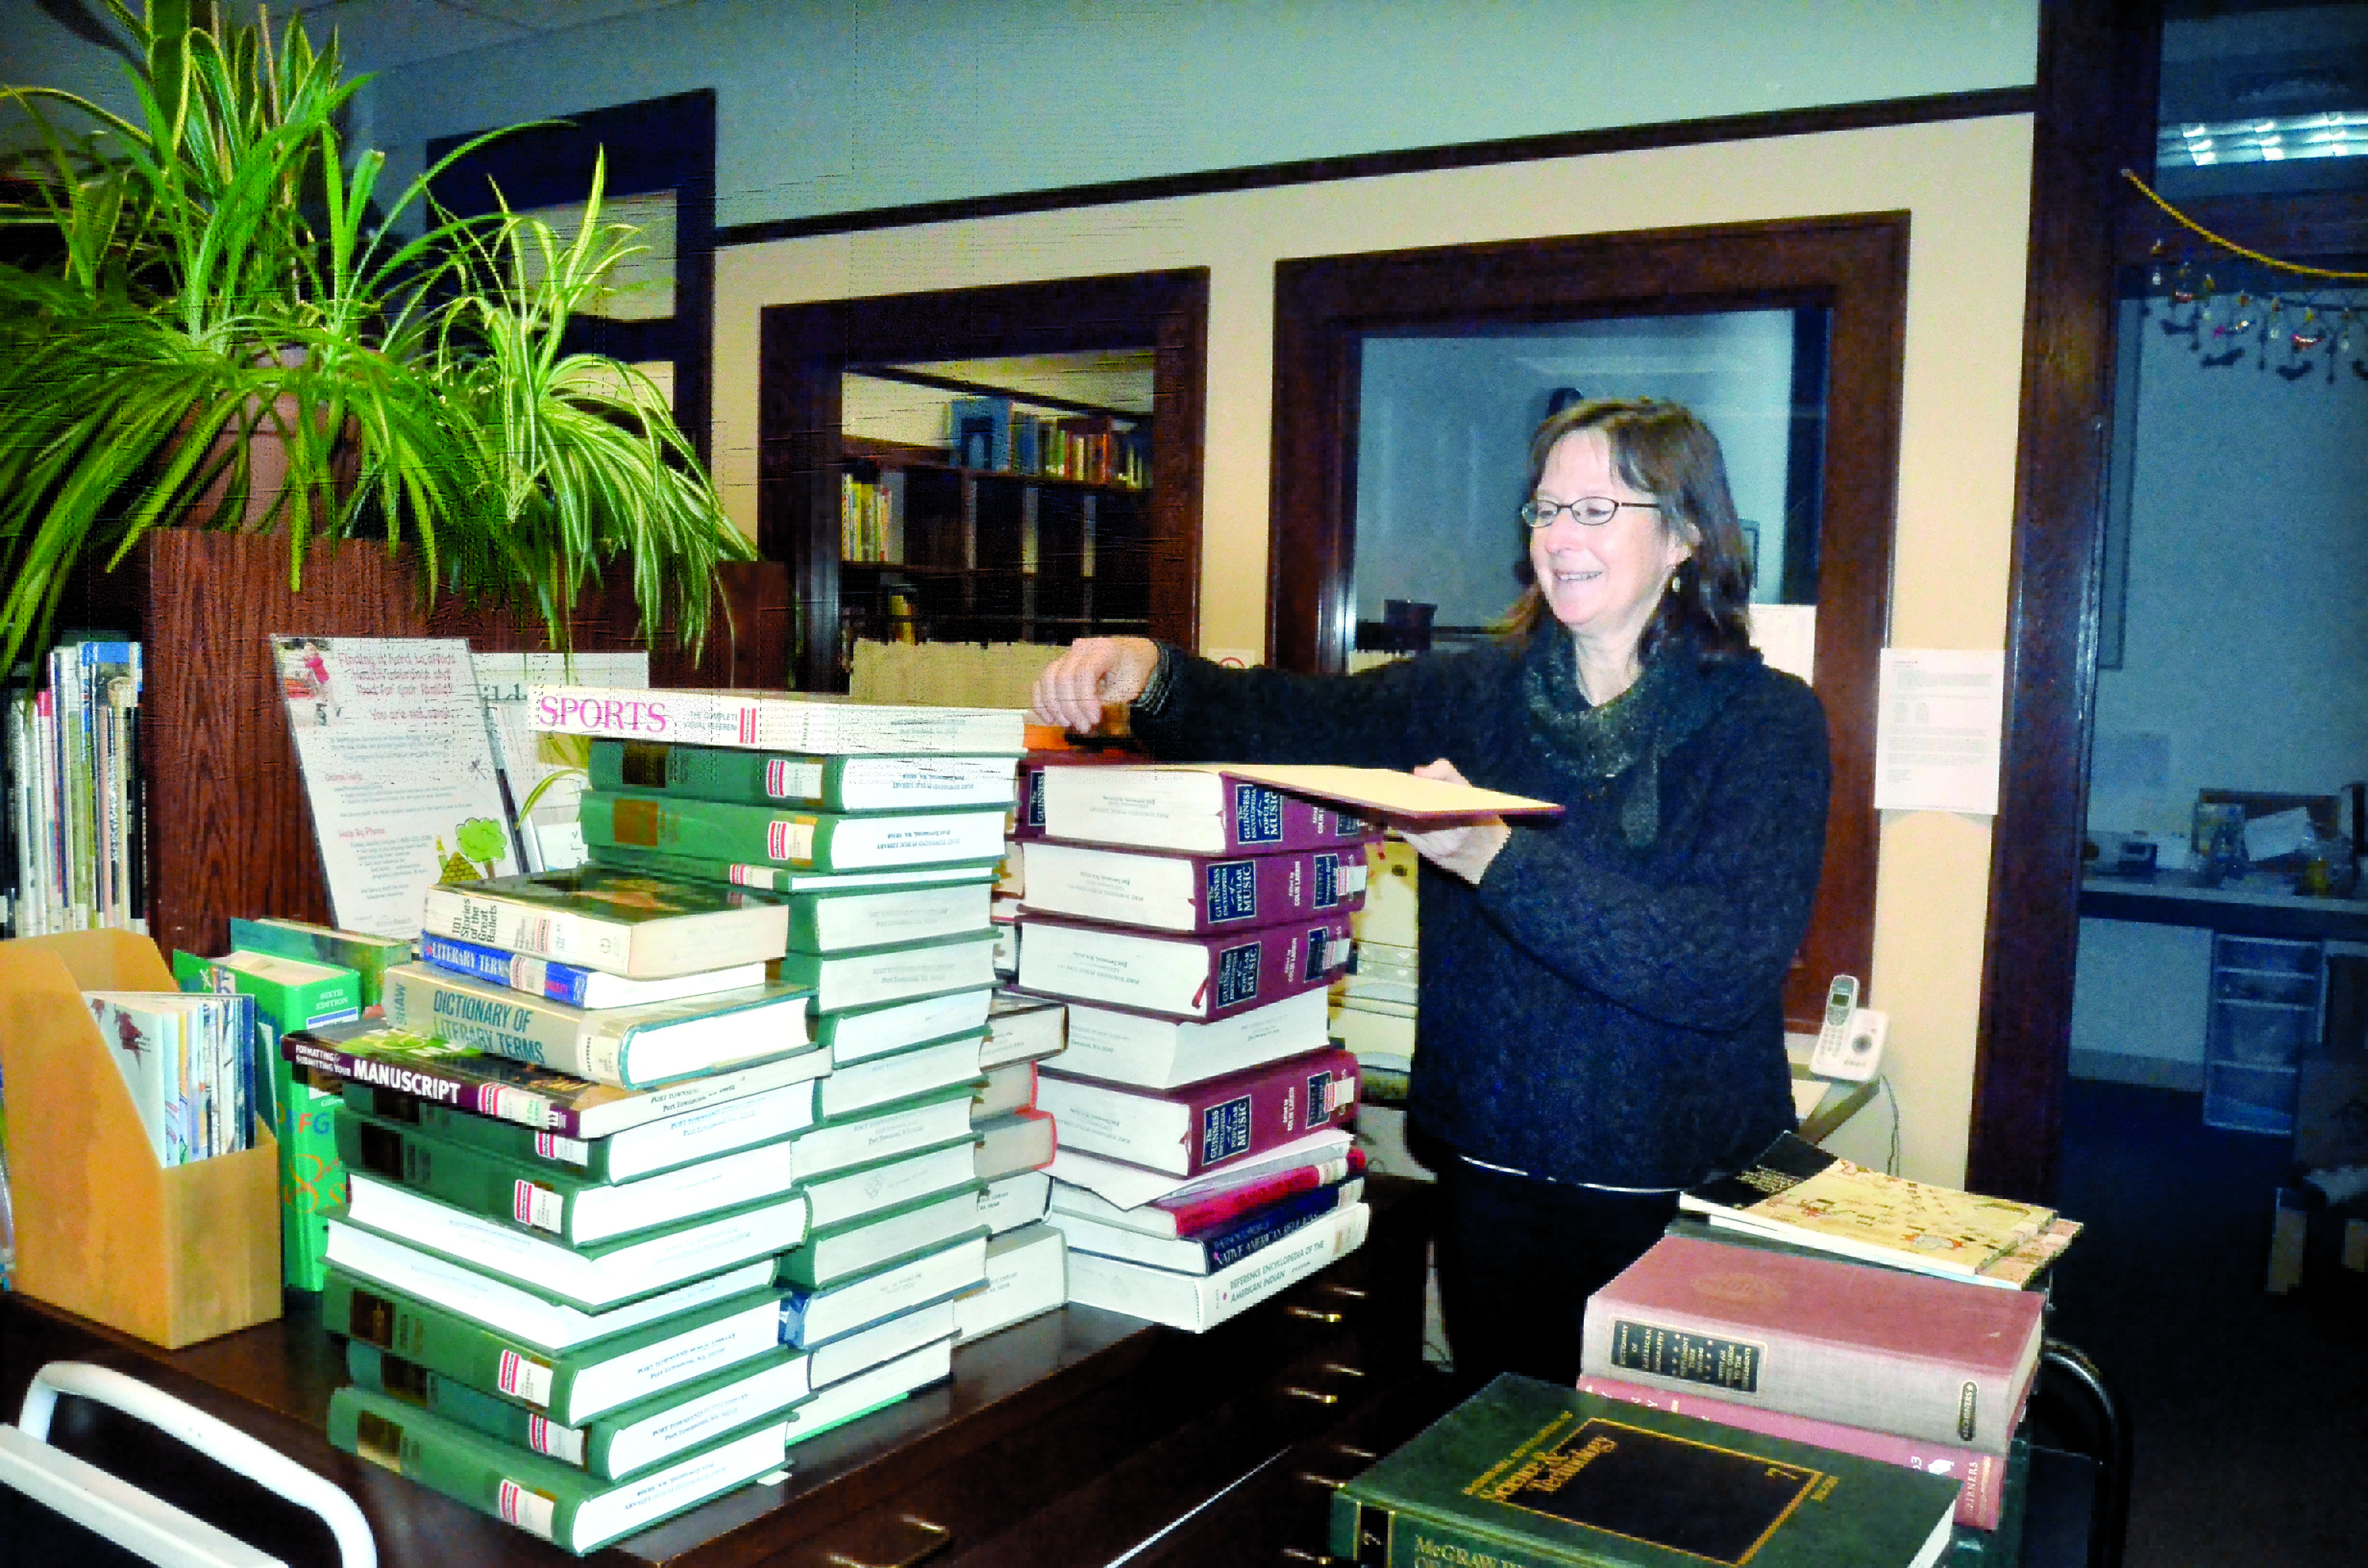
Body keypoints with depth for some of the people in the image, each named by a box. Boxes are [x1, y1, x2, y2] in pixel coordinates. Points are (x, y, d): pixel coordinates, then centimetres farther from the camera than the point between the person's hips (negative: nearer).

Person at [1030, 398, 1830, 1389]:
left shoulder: (1767, 721, -8)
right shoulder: (1480, 693, 5)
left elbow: (1728, 962, -21)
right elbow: (1298, 720, -6)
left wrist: (1497, 859, -29)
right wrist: (1149, 675, -24)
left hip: (1683, 1196, -3)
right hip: (1491, 1179, 4)